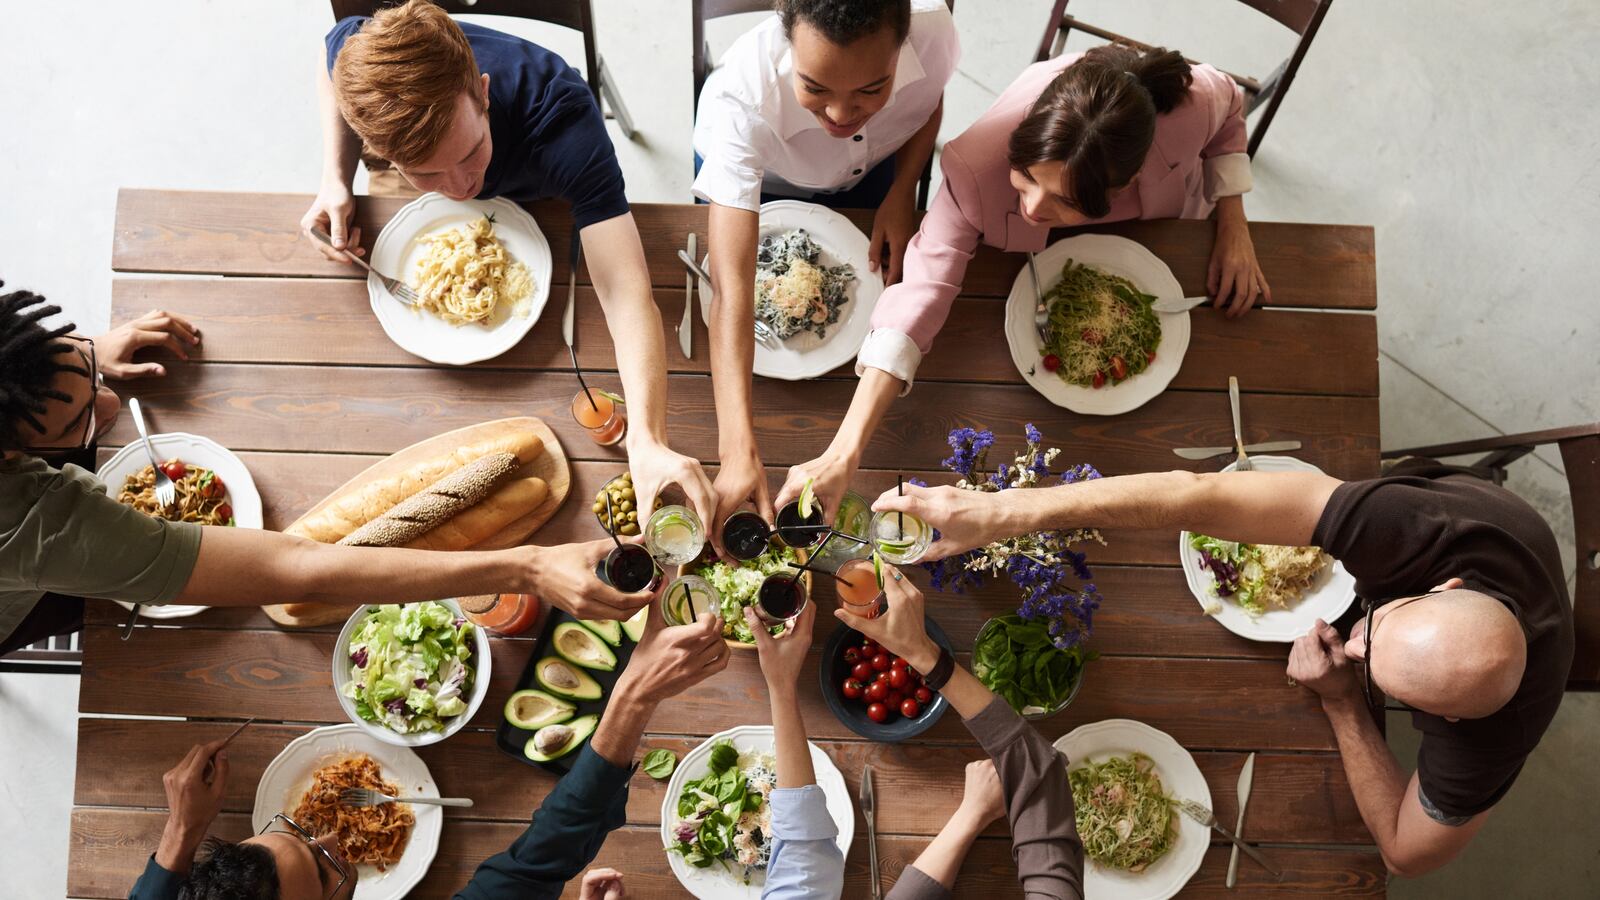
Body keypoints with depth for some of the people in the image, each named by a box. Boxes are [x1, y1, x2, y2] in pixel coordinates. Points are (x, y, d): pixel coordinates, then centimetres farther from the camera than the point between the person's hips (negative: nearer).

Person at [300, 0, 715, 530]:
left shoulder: (561, 122, -51)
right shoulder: (358, 52, -41)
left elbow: (627, 294, -59)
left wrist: (648, 441, -74)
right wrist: (335, 182, -29)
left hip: (538, 201, -2)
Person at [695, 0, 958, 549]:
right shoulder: (742, 99, -48)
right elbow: (732, 289, -53)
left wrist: (902, 192, -25)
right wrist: (738, 452, -61)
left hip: (870, 168, 2)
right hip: (752, 173, -2)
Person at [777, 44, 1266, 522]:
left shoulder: (1190, 106, -44)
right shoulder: (979, 169, -49)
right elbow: (923, 290, -52)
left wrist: (1234, 224, -27)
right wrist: (843, 456, -59)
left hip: (1164, 230, 1)